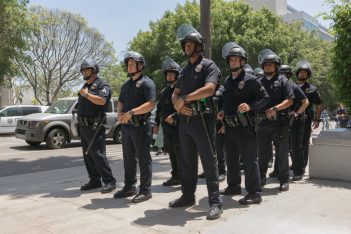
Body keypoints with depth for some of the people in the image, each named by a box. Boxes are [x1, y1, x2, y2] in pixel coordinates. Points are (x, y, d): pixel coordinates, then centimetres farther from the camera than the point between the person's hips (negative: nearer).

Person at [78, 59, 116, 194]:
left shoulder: (101, 85, -6)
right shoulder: (85, 86, 21)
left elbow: (102, 101, -24)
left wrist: (86, 94, -14)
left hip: (94, 126, -9)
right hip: (83, 126, 9)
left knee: (98, 155, -11)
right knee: (87, 155, 11)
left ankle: (109, 181, -4)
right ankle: (94, 181, 19)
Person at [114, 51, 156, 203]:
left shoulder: (146, 82, -7)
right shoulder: (126, 85, 19)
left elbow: (151, 104, -18)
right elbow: (120, 102, 20)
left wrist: (131, 112, -22)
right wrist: (119, 114, -2)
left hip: (140, 125, -8)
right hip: (126, 126, 8)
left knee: (143, 159, -2)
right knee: (128, 158, 14)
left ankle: (145, 190, 6)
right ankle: (129, 187, 26)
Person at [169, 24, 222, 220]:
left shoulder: (209, 66, -4)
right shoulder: (185, 69, 19)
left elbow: (209, 89, -21)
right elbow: (175, 94, 18)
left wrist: (184, 98, -15)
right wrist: (178, 105, -5)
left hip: (202, 119, -7)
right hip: (185, 120, 8)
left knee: (209, 161, -4)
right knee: (187, 161, 14)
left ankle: (215, 203, 2)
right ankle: (188, 196, 27)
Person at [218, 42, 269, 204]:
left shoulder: (250, 79, -7)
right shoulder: (227, 80, 15)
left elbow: (265, 98, -6)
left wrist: (250, 106, -20)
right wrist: (223, 112, 10)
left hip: (244, 126, -8)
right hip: (229, 126, 8)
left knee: (249, 159, -6)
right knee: (231, 158, 17)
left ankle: (254, 193, 0)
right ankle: (233, 186, 32)